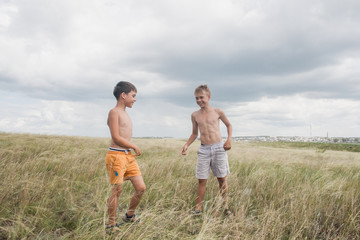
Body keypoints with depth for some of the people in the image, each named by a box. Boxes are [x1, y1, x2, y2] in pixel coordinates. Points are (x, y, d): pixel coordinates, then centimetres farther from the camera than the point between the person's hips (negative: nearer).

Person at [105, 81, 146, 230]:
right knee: (117, 190, -2)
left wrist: (133, 150, 4)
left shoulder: (125, 113, 18)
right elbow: (116, 138, -16)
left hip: (129, 155, 8)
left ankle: (129, 216, 28)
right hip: (116, 155, -8)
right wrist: (135, 146, -7)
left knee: (141, 188, 8)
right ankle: (111, 224, 14)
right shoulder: (114, 112, -9)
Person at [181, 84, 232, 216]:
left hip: (219, 148, -1)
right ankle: (198, 208, 12)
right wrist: (186, 145, 3)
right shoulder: (195, 115, 7)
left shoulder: (217, 112, 1)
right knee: (202, 180, 2)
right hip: (204, 150, 1)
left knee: (222, 179, 6)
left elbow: (228, 125, 16)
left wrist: (229, 139, 1)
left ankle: (226, 207, 19)